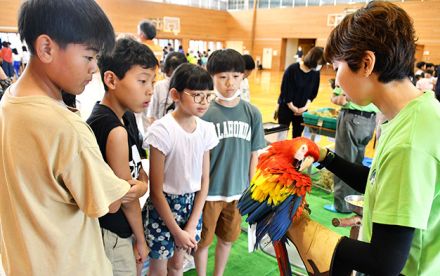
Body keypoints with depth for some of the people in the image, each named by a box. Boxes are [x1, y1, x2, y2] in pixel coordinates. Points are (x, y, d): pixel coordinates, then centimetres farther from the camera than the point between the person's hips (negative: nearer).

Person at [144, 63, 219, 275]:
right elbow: (156, 190, -16)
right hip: (164, 205, -4)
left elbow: (204, 180, 0)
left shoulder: (206, 129, -6)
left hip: (191, 204, 5)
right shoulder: (162, 130, -21)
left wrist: (191, 226, -4)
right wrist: (177, 231, -11)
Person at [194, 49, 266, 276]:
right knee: (203, 240, 15)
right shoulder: (205, 113, -14)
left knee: (227, 238, 21)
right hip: (208, 190, -3)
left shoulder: (252, 113, -5)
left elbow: (253, 154, 3)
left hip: (237, 190, 3)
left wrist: (250, 188, 6)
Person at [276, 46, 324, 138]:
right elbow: (285, 90, -14)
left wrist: (305, 107, -7)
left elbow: (313, 92, 4)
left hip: (302, 109, 4)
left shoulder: (316, 73, -4)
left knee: (297, 135, 10)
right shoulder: (292, 69, -18)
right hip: (286, 107, -4)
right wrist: (292, 107, -10)